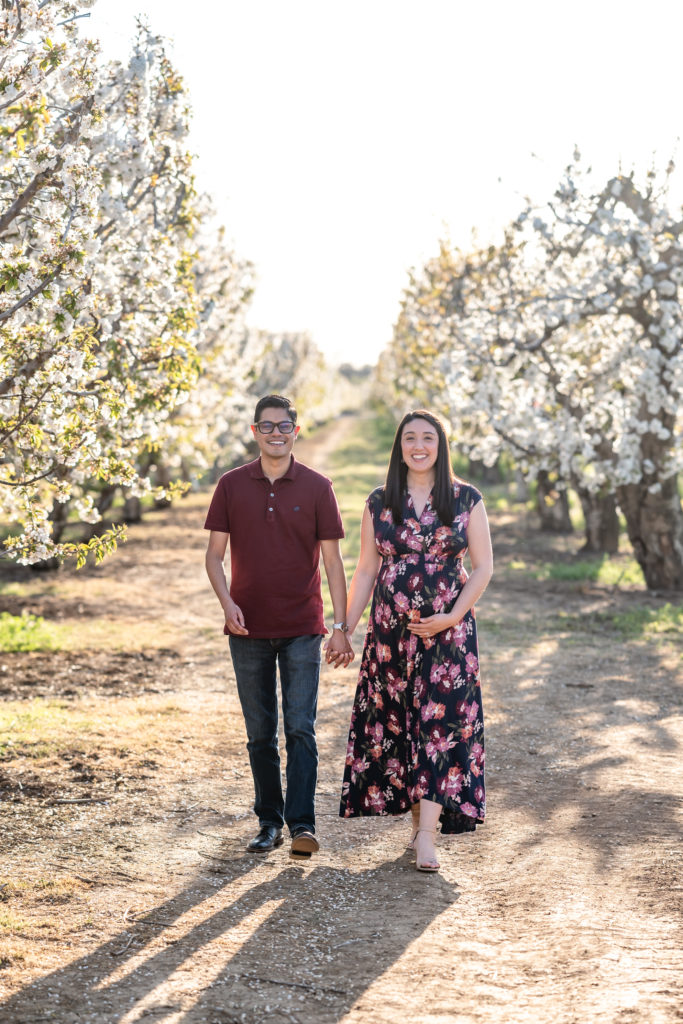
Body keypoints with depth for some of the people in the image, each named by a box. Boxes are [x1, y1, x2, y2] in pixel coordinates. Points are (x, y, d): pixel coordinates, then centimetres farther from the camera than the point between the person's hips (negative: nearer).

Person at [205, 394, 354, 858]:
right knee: (260, 733, 8)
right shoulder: (232, 485, 4)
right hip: (249, 629, 2)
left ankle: (302, 823, -5)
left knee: (300, 728, -7)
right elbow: (215, 553, 6)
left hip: (301, 628, -2)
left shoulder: (316, 487, 0)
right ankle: (269, 821, 18)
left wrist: (342, 626, -5)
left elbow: (332, 560, 1)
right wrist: (227, 602, -11)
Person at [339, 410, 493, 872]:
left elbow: (483, 567, 1)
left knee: (440, 723, -9)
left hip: (448, 628, -2)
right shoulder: (380, 503, 6)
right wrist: (345, 630, 6)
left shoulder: (466, 499, 0)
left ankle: (427, 836, -12)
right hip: (391, 629, 2)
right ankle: (420, 818, 19)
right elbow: (366, 570, 10)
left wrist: (452, 616, -11)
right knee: (396, 724, 5)